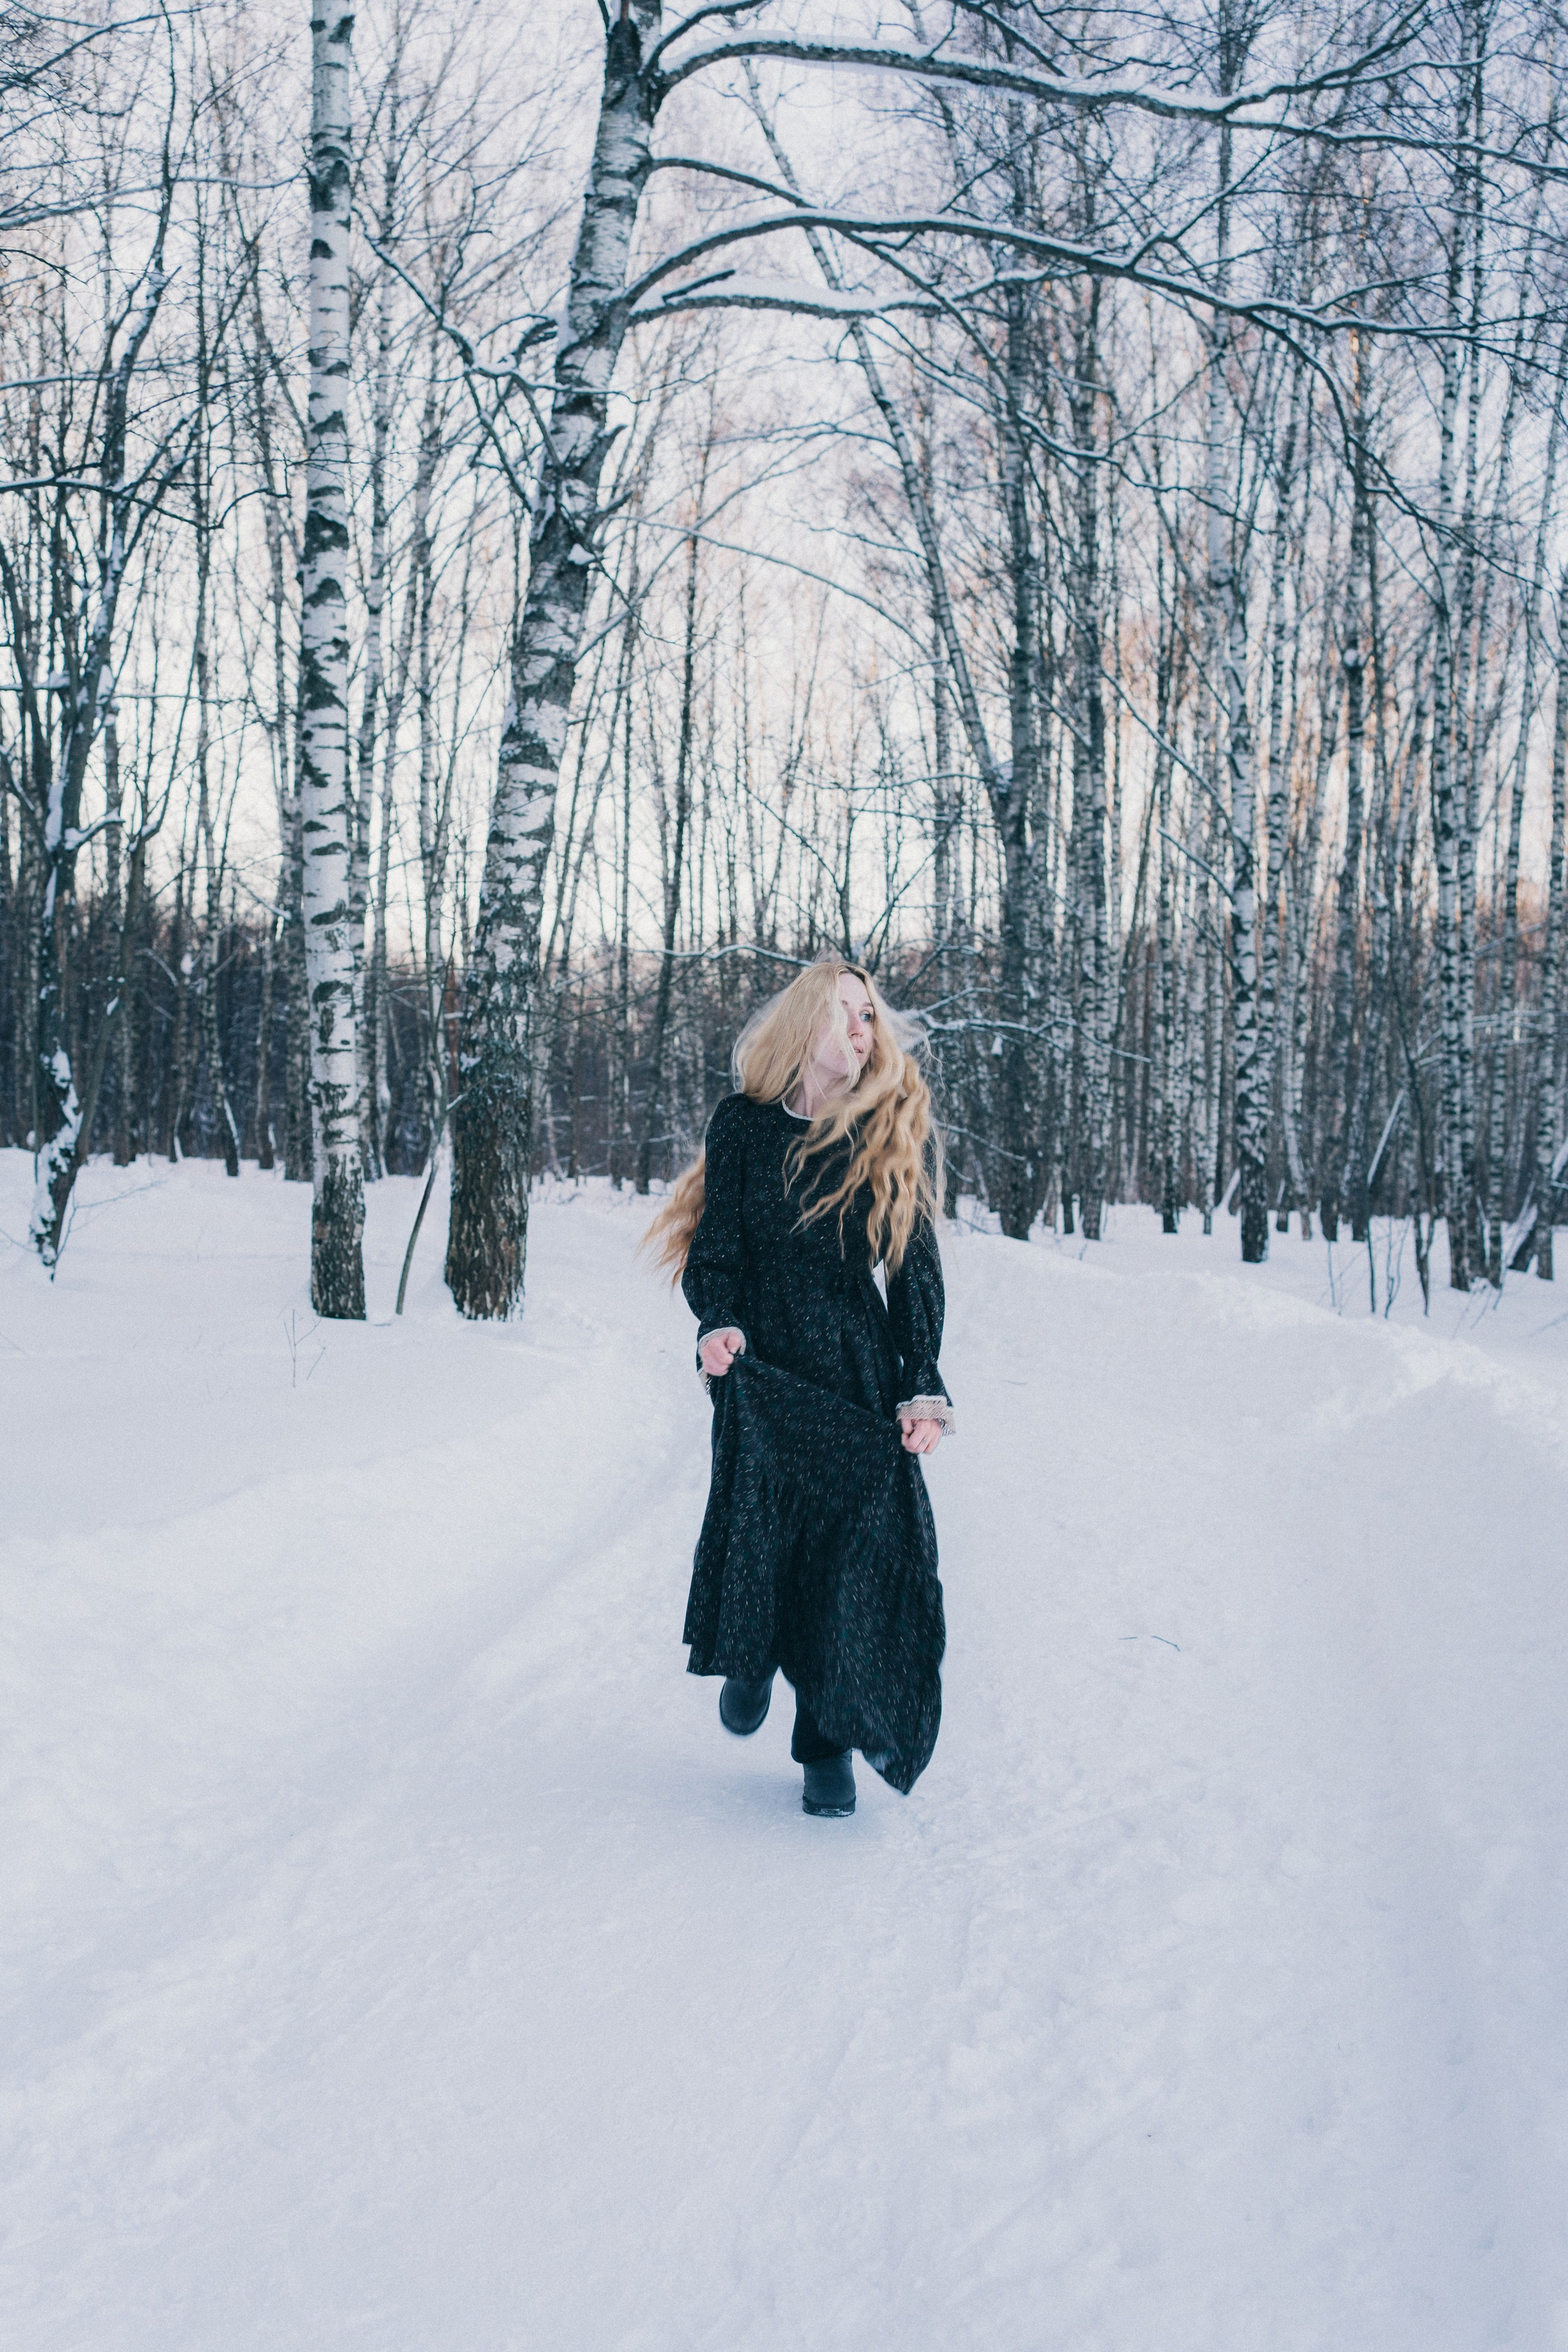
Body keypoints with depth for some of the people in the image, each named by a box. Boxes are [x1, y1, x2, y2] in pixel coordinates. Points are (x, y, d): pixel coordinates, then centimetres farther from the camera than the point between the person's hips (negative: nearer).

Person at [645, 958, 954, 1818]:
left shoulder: (896, 1134, 5)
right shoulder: (744, 1124, 3)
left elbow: (915, 1269, 5)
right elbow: (714, 1251, 3)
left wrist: (924, 1387, -3)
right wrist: (718, 1325, -18)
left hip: (860, 1377, 1)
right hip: (762, 1370, 0)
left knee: (857, 1547, -5)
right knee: (757, 1529, -11)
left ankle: (830, 1745, 10)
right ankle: (752, 1655, 24)